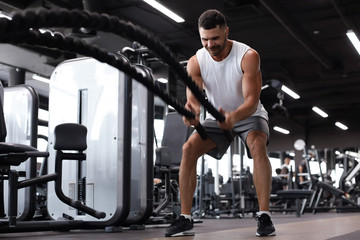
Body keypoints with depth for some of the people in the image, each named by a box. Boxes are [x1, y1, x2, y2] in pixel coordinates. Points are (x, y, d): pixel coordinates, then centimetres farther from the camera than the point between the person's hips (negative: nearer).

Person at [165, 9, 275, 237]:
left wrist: (234, 116, -56)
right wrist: (191, 111, -55)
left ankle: (264, 216, -28)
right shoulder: (196, 62, -17)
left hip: (249, 115, -3)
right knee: (189, 149, -19)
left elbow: (252, 100, -34)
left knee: (258, 145, -34)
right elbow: (193, 97, -29)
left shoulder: (248, 56, -26)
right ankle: (185, 219, -15)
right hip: (218, 116, 3)